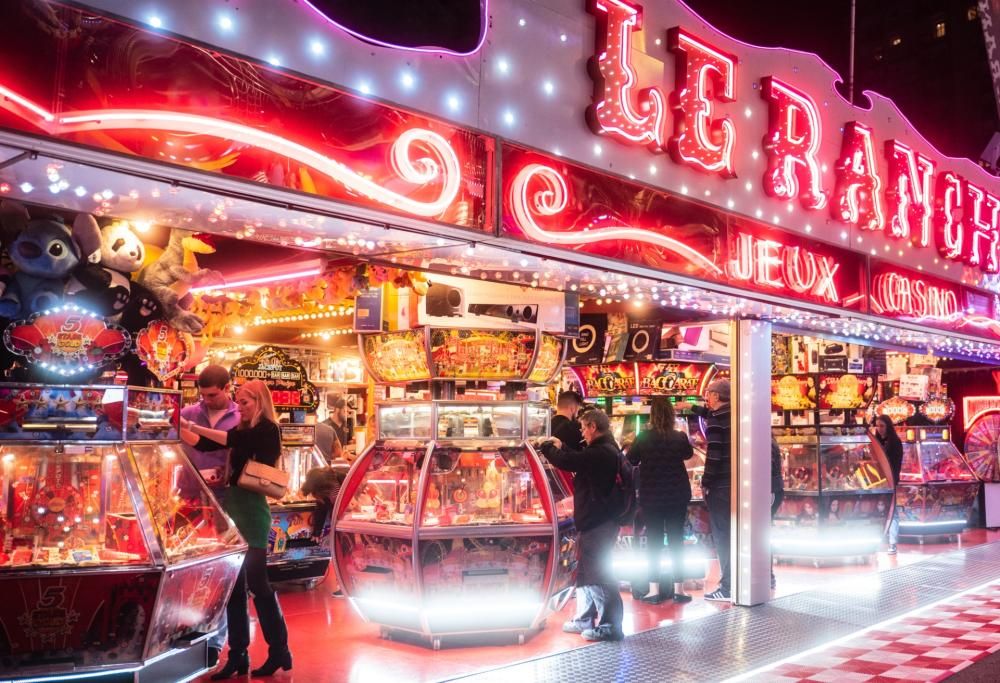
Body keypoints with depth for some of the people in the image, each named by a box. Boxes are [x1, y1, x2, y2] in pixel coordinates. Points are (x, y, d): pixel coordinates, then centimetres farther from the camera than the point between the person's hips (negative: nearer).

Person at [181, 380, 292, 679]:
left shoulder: (267, 430, -8)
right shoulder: (242, 430, 13)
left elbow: (231, 440, -22)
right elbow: (203, 444, 12)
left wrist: (193, 426, -22)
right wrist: (180, 427, 0)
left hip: (251, 510, -8)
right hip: (234, 508, 8)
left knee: (256, 581, -2)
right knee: (234, 584, 8)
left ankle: (279, 651, 10)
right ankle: (238, 655, 15)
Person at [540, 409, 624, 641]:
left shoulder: (601, 453, -21)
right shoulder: (606, 450, 12)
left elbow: (567, 461, -23)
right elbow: (579, 459, 26)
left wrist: (547, 447, -6)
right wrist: (561, 447, 24)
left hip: (599, 522, -11)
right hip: (596, 520, 11)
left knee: (597, 572, -5)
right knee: (585, 570, 18)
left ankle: (610, 625, 2)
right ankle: (585, 619, 29)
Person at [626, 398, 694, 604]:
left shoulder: (643, 438, -12)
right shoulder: (680, 437, -7)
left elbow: (631, 460, 1)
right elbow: (688, 454, 14)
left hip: (651, 496, -1)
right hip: (677, 495, 1)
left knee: (653, 541, 5)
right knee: (676, 540, 8)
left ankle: (654, 590, 5)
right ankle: (678, 589, 10)